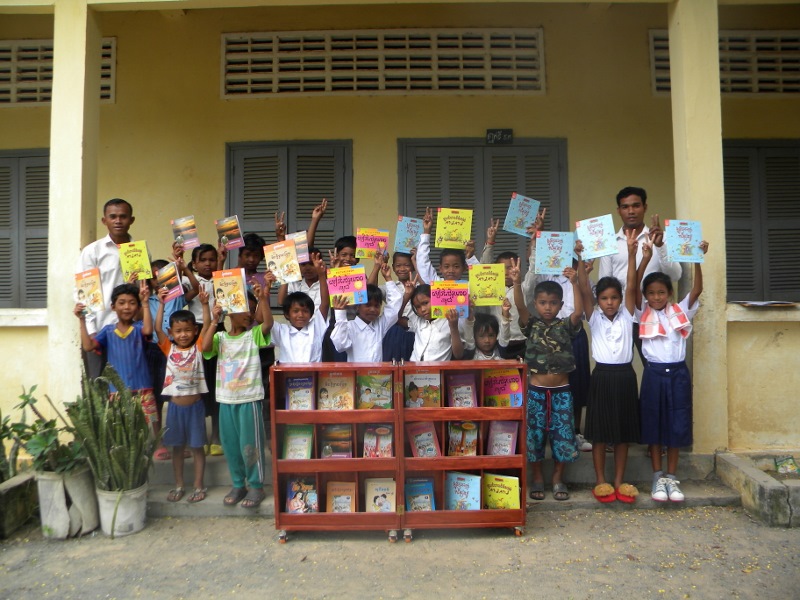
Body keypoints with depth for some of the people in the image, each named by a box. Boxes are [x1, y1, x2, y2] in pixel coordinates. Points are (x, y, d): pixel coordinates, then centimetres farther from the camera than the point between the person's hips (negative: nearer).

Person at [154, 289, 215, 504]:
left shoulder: (198, 348, -3)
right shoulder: (169, 349, 1)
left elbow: (207, 326, -14)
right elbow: (157, 329, -8)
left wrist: (204, 304, -25)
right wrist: (161, 304, -14)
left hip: (194, 405, -2)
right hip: (175, 406, 2)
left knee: (197, 446, 8)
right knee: (177, 447, 14)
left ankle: (198, 485, 19)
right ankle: (178, 485, 27)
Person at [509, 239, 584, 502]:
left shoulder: (566, 326, 1)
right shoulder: (531, 325, 0)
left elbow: (579, 310, -17)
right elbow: (520, 306, -17)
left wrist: (574, 282, -29)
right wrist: (517, 282, -34)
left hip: (561, 390, 1)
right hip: (536, 390, 0)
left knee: (562, 435, 7)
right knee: (534, 434, 7)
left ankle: (558, 480, 23)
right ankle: (537, 479, 22)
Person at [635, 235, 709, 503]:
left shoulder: (681, 311, 5)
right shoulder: (643, 314, 1)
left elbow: (697, 289, -7)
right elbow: (634, 288, -12)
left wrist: (697, 260, -18)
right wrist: (646, 258, -22)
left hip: (678, 373, 1)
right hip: (654, 373, -1)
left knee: (676, 425, 6)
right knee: (653, 425, 6)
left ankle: (672, 477, 19)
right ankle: (658, 477, 17)